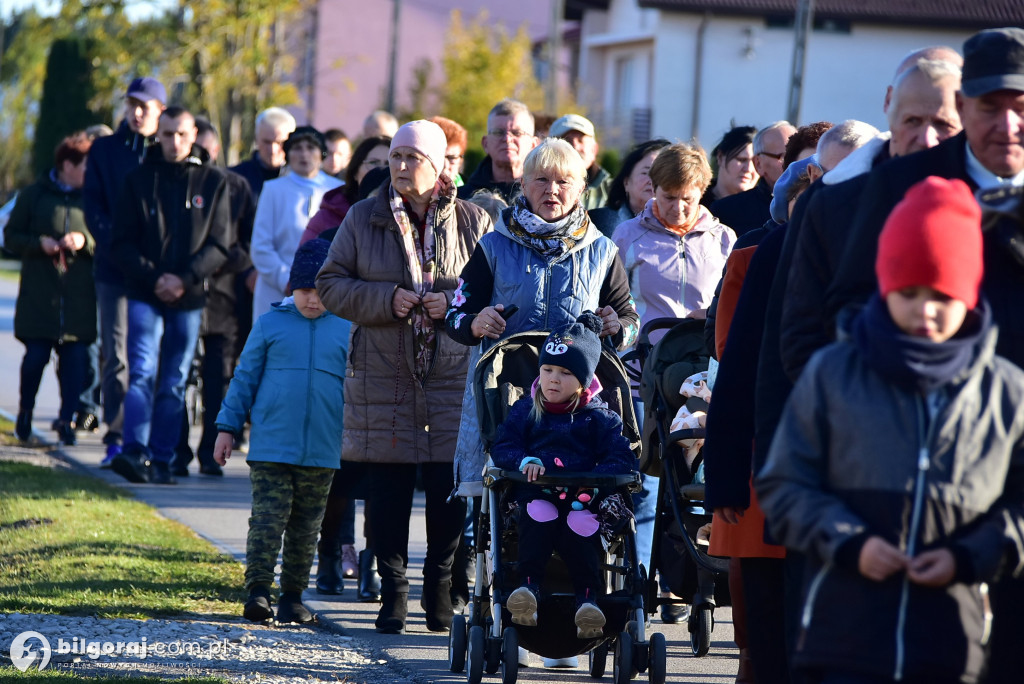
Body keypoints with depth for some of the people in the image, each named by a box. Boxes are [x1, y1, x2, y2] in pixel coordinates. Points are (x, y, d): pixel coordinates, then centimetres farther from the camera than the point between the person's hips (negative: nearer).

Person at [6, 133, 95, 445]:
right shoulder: (34, 195, 5)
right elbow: (11, 236, 7)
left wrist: (85, 241, -12)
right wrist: (39, 243, -10)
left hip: (80, 298, 1)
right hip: (39, 294, -1)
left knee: (75, 357, -4)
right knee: (36, 355, 0)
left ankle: (67, 419, 5)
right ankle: (25, 413, 21)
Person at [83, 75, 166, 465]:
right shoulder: (104, 150, 11)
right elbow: (92, 204, 6)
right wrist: (116, 247, -9)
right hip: (114, 268, 1)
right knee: (117, 355, -3)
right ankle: (117, 438, -1)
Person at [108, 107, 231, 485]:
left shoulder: (213, 183, 6)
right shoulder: (139, 180, 6)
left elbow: (219, 245, 2)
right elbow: (122, 241, 3)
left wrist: (184, 279, -11)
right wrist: (153, 277, -11)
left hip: (189, 298, 1)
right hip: (145, 294, -1)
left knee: (174, 383, 4)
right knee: (142, 373, -13)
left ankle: (161, 460, 7)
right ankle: (135, 451, -21)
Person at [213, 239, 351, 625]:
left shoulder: (346, 330, 7)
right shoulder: (270, 324, 4)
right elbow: (244, 379, 9)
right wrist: (227, 427, 6)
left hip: (322, 450, 2)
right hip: (270, 445, -2)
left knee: (306, 528, 7)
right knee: (268, 519, -8)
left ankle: (293, 596, 15)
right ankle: (258, 591, -9)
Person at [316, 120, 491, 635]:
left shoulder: (473, 221, 5)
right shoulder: (363, 217, 7)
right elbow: (331, 284, 4)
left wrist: (456, 302, -12)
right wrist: (386, 300, -11)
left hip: (454, 376, -1)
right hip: (382, 375, 1)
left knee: (451, 486, -2)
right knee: (387, 489, 1)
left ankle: (441, 584, 16)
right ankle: (393, 588, 13)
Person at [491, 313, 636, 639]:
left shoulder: (600, 417, 15)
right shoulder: (525, 410, 21)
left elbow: (621, 459, 3)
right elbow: (501, 447, 10)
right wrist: (524, 460, -14)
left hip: (583, 498, -1)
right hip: (536, 493, 1)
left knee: (579, 524, -35)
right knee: (539, 514, -35)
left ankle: (588, 598, -35)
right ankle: (528, 587, -38)